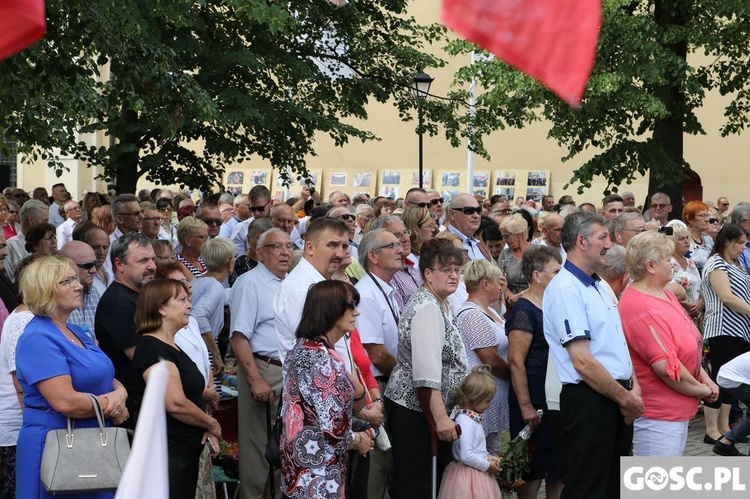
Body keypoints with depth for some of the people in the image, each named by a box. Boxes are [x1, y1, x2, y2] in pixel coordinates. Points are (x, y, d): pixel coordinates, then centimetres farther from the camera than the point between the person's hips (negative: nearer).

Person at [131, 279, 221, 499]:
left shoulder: (173, 347, 16)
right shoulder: (152, 349, -15)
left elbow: (192, 395, 24)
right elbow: (176, 404, -23)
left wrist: (207, 429, 5)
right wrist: (212, 424, -8)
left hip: (187, 453, 10)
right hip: (168, 454, -10)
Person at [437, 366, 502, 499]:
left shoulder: (473, 418, 9)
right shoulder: (465, 421, -20)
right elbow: (466, 456, -24)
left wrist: (488, 457, 7)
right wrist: (487, 466, -13)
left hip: (477, 474, 9)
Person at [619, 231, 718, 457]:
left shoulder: (664, 294, 10)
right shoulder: (641, 309, -23)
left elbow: (688, 346, 18)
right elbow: (667, 367, -26)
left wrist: (704, 378, 4)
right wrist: (701, 390, -12)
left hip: (677, 410, 11)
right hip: (657, 416, -11)